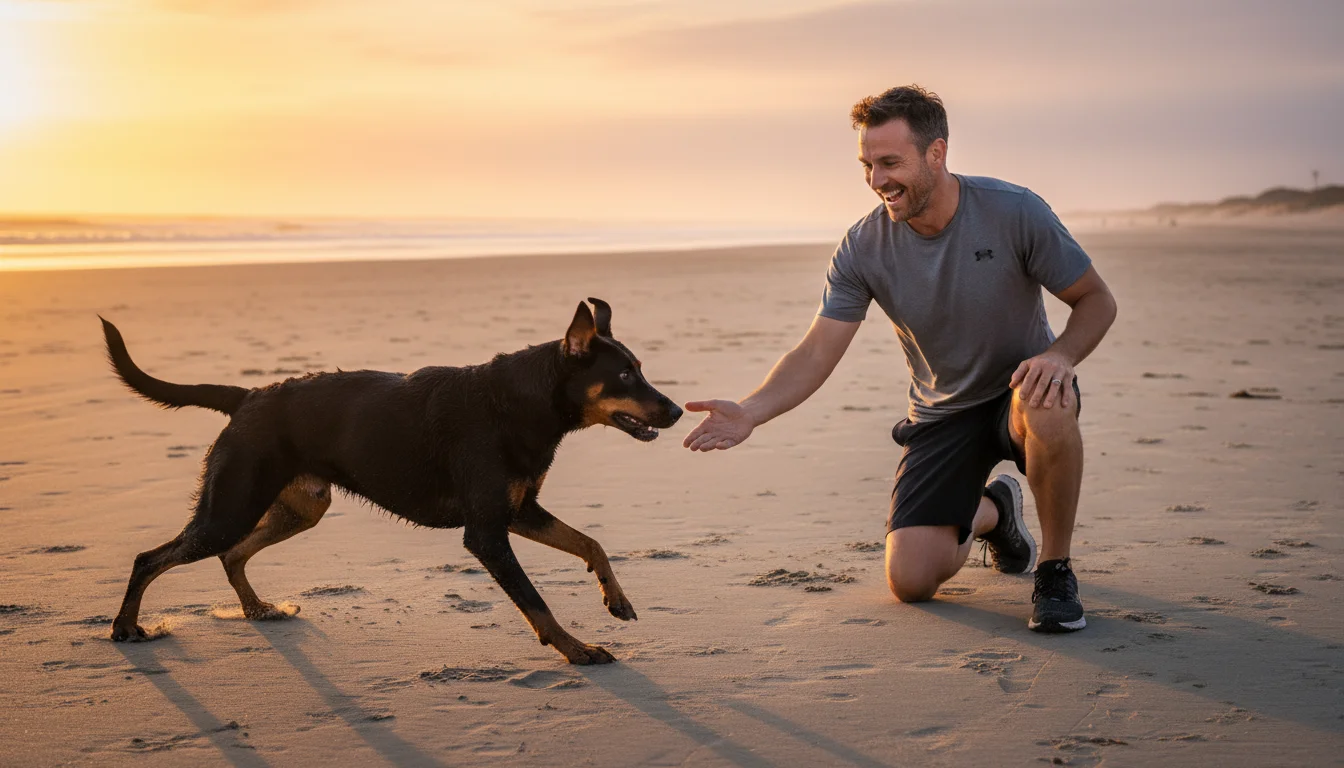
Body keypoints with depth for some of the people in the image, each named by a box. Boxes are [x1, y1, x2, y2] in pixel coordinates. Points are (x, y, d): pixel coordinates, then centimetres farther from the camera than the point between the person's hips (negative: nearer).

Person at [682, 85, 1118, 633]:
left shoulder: (1014, 212, -19)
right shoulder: (863, 248, -13)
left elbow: (1097, 301, -9)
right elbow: (816, 353, -15)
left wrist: (1061, 355, -31)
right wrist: (750, 413, -33)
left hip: (1018, 389, -2)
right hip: (943, 415, 2)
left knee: (1048, 406, -41)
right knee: (910, 581, -11)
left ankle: (1056, 571, -15)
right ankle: (990, 512, 25)